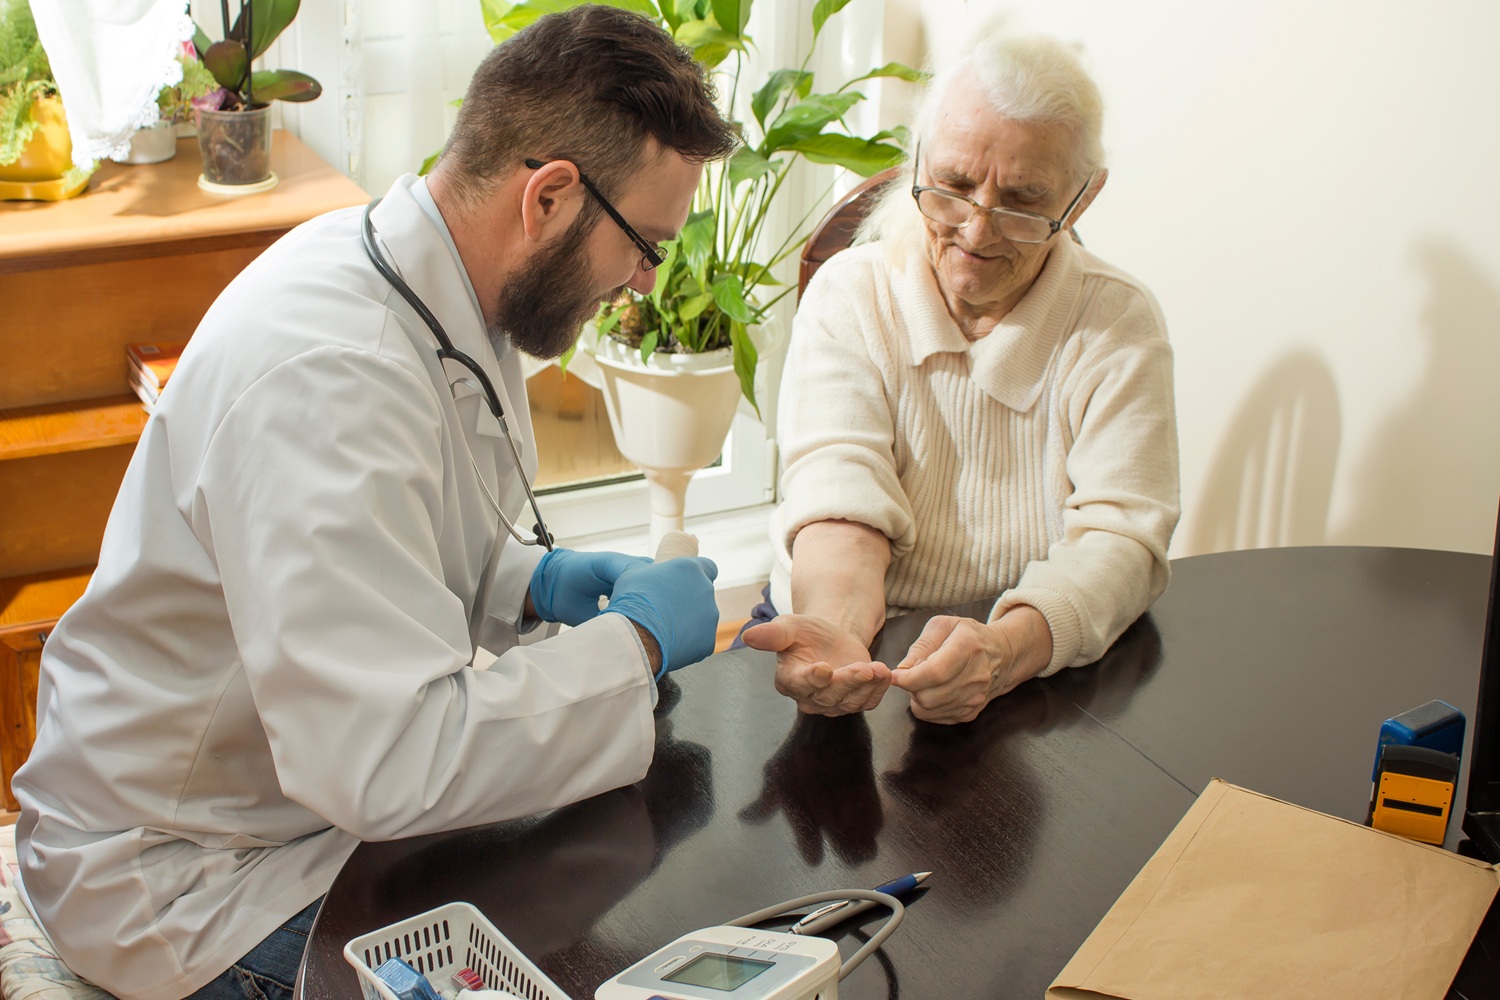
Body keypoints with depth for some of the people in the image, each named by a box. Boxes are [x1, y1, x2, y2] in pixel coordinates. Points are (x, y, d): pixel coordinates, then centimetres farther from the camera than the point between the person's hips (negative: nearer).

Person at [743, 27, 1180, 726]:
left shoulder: (1118, 323, -3)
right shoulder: (848, 294, -2)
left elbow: (1120, 535, -15)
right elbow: (840, 491, -16)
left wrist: (1005, 648, -35)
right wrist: (834, 631, -38)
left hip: (1052, 660, 0)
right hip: (843, 625, 0)